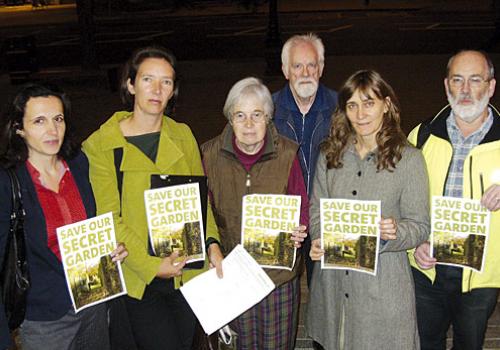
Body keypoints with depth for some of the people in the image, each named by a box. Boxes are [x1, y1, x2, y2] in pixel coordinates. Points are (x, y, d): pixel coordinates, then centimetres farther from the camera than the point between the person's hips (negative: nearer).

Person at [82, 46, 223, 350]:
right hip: (139, 279, -4)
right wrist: (151, 265, -16)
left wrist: (211, 242, -7)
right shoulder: (100, 144, -8)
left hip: (188, 273, 4)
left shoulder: (183, 135, 5)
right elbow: (109, 219, -10)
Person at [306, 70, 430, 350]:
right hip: (334, 281, 4)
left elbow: (420, 226, -6)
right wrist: (317, 241, -9)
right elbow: (316, 209, 10)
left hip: (383, 283, -3)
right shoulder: (330, 155, 3)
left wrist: (394, 233, -26)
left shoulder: (409, 159, -8)